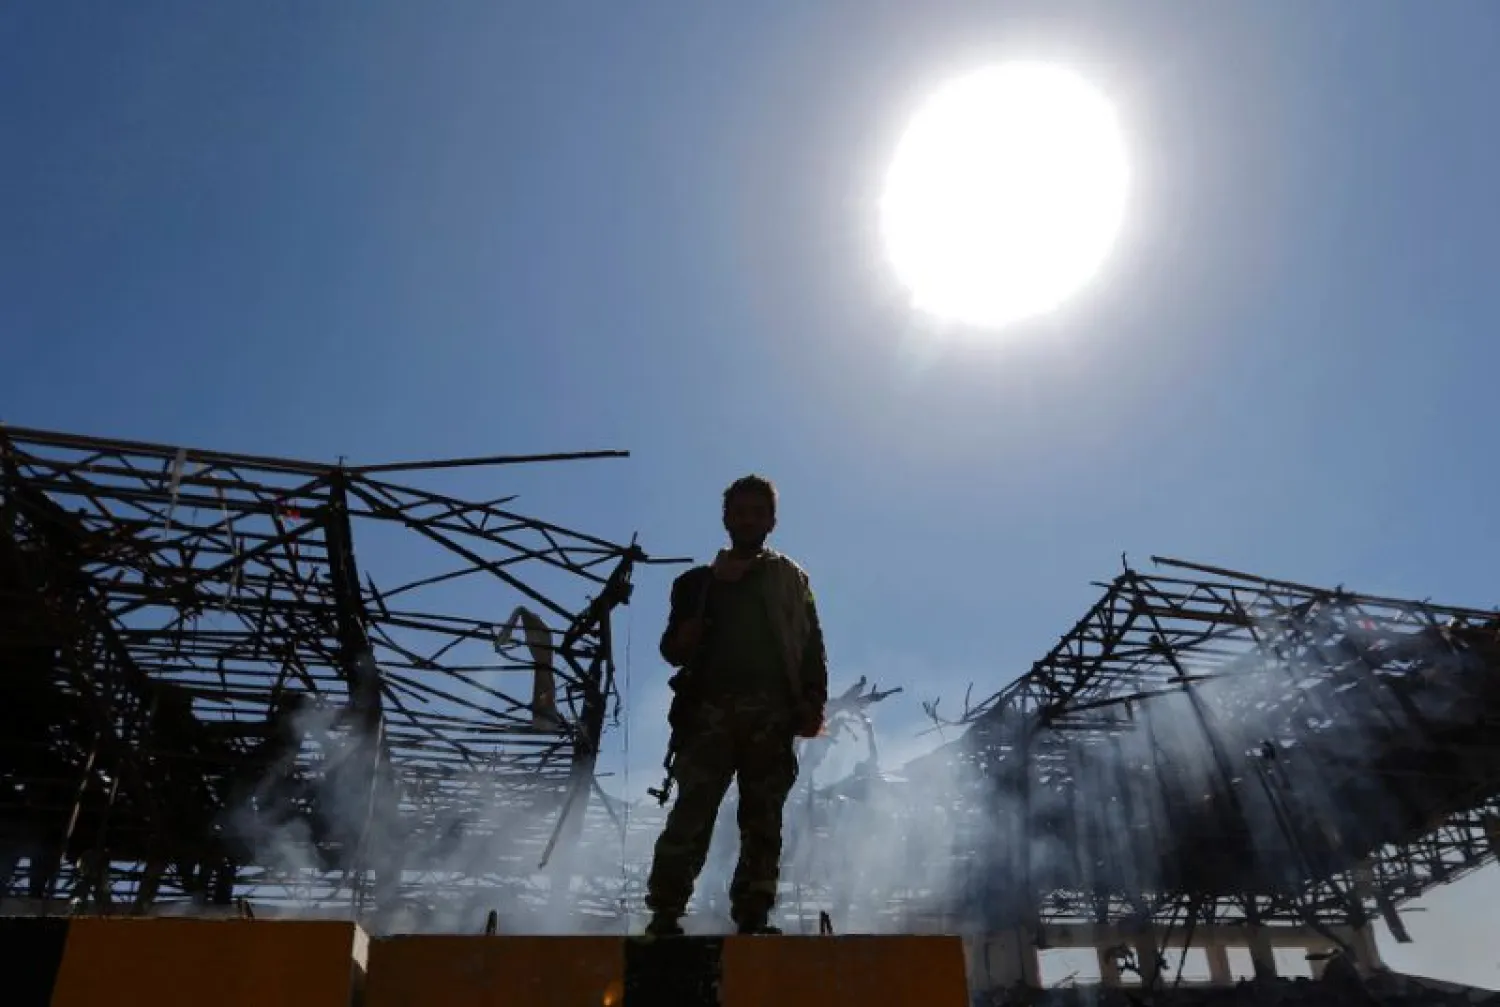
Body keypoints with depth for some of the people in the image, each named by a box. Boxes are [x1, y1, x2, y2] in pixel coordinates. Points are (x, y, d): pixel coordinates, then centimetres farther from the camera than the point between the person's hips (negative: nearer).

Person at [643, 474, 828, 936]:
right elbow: (674, 651, 10)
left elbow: (813, 649, 10)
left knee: (763, 818, -2)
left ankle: (753, 918, 1)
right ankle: (664, 914, -12)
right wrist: (710, 594, -4)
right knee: (692, 812, -11)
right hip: (711, 709, -1)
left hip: (772, 713, 1)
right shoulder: (698, 581, 17)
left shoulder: (791, 580, 17)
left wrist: (813, 702, -5)